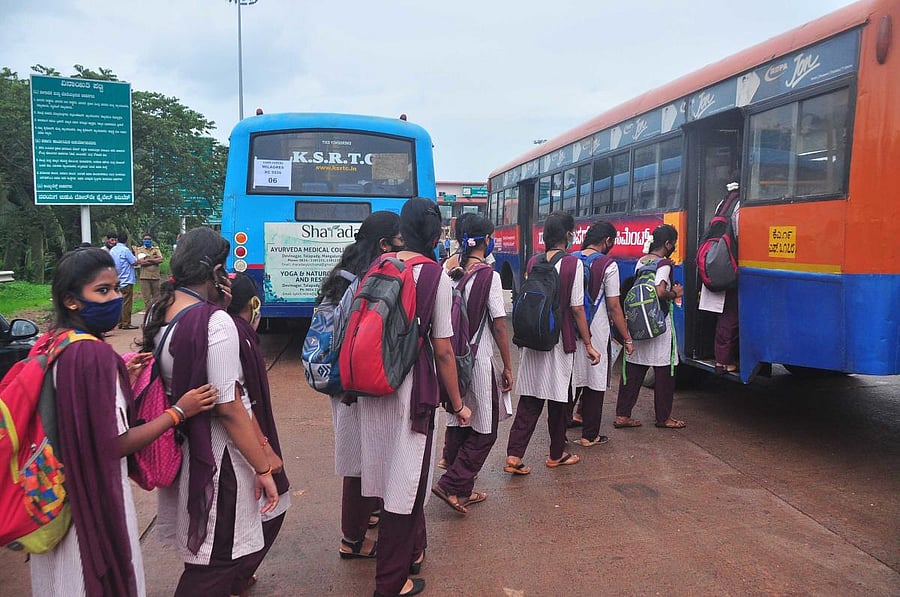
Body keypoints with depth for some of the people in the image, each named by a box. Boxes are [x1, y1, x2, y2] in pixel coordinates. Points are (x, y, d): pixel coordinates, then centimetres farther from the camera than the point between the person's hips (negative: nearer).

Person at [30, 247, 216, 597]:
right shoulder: (93, 352, -24)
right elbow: (114, 445, -21)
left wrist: (123, 380, 8)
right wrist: (178, 411, -15)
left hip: (59, 488, 9)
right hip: (94, 497, -9)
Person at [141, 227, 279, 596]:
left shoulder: (157, 314, 2)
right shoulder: (216, 322, -22)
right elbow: (229, 407, -23)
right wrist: (263, 468, -16)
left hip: (178, 446, 9)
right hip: (215, 456, -8)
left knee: (200, 555, 28)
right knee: (219, 563, 8)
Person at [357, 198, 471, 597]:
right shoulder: (435, 275, -12)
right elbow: (443, 350, -12)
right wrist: (457, 403, 0)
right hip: (410, 386, -6)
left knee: (395, 472, 22)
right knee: (405, 479, 8)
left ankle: (412, 550, 45)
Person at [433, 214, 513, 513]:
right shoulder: (489, 276, -13)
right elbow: (499, 324, -11)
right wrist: (507, 366, -4)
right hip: (479, 360, -7)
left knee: (457, 425, 17)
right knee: (484, 431, 7)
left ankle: (462, 490, 30)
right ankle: (452, 485, 2)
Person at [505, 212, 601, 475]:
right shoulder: (573, 263, -10)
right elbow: (577, 308, -10)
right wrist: (588, 344, -3)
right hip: (559, 340, -4)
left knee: (529, 398, 9)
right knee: (558, 398, 10)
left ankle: (514, 455, 4)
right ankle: (556, 455, 26)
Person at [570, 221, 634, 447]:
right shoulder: (608, 265, -10)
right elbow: (614, 307, -9)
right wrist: (627, 338, -1)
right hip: (596, 333, -5)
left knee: (571, 381, 15)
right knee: (594, 384, 7)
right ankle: (589, 435, 15)